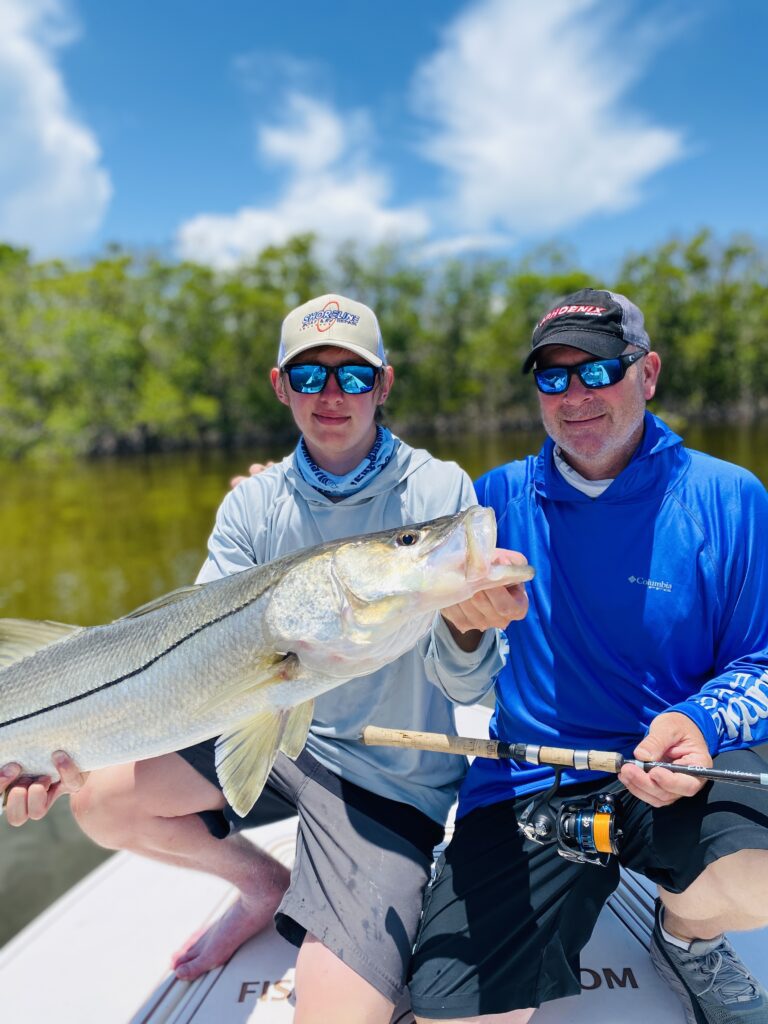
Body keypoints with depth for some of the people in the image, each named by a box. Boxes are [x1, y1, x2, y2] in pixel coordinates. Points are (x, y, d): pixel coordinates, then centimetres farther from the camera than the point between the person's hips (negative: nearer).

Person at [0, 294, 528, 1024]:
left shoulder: (438, 492, -15)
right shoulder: (253, 505, -4)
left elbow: (462, 684, -19)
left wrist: (467, 631, -43)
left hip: (390, 779, -4)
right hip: (276, 736, 5)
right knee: (98, 799, -5)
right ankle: (264, 886, 19)